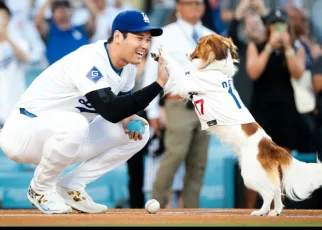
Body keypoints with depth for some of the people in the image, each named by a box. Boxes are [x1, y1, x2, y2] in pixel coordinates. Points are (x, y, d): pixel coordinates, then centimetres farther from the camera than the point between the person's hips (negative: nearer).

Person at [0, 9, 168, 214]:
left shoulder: (128, 64, 0)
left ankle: (70, 186, 2)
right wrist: (159, 83, -38)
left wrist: (128, 116, -11)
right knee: (74, 125, -40)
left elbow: (119, 105, 14)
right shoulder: (89, 61, -27)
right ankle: (41, 189, -12)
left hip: (64, 136, 9)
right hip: (25, 132, -9)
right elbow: (110, 111, -37)